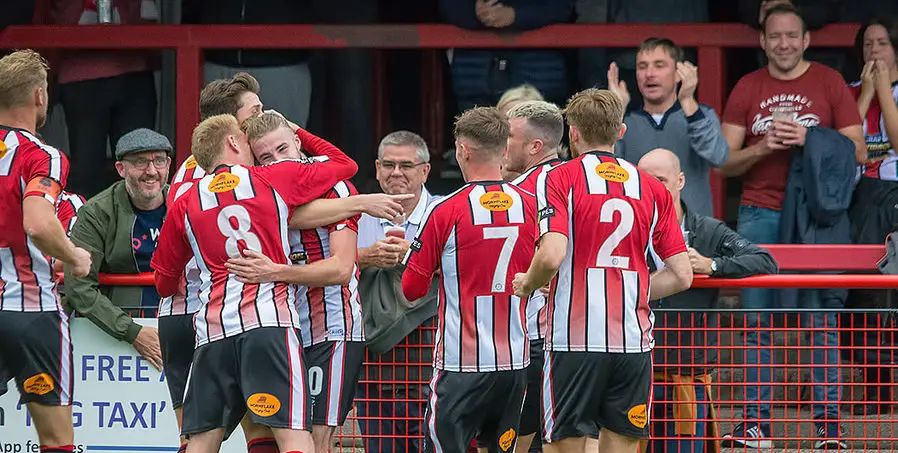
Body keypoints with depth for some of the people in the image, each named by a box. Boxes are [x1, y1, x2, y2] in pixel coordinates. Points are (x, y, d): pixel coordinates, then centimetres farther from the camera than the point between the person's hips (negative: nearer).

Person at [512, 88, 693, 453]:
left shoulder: (559, 179, -3)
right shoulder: (652, 189, 9)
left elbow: (552, 256, -17)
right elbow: (681, 276, 6)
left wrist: (526, 284, 3)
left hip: (574, 339, -3)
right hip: (633, 341, 3)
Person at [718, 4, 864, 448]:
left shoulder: (829, 83, 4)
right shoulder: (747, 89, 9)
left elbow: (857, 151, 1)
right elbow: (724, 161, 7)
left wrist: (809, 139, -14)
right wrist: (763, 148, -12)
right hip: (759, 216, 2)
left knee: (822, 322, -5)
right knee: (756, 323, 2)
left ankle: (828, 421, -2)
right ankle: (756, 422, 5)